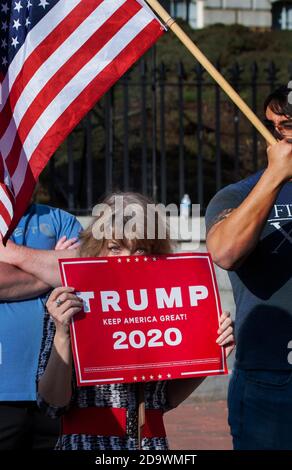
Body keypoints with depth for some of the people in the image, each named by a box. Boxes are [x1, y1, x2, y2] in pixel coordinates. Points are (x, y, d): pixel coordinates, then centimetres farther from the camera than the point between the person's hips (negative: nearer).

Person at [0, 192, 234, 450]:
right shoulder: (71, 308, -2)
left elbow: (167, 398, 13)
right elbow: (53, 402, -7)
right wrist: (62, 335, -18)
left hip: (152, 441, 3)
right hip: (87, 441, -3)